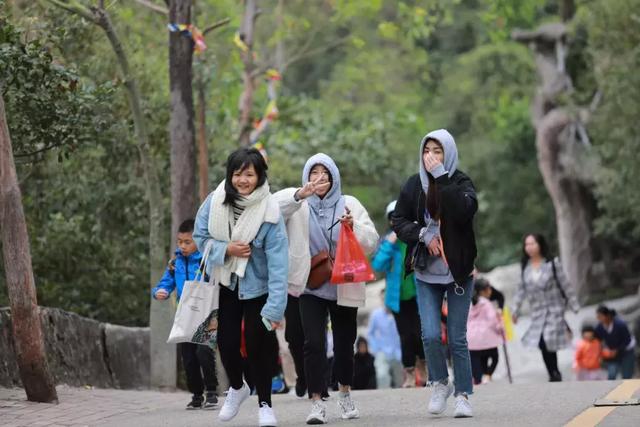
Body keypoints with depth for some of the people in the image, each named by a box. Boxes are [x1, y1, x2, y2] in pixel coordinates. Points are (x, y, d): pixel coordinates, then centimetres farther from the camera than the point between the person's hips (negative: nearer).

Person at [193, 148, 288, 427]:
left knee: (258, 344, -5)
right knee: (227, 341, 3)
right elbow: (200, 236, -3)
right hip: (225, 282, 3)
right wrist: (226, 249, -23)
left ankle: (264, 404, 14)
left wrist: (275, 307, -31)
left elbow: (278, 262, -26)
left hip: (257, 285, -3)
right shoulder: (216, 202, -15)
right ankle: (237, 388, 34)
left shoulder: (269, 212, -24)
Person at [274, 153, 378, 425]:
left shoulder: (349, 204, 5)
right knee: (314, 343, -11)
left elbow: (372, 241, 0)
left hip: (344, 287, 1)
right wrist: (300, 194, -35)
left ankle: (345, 393, 32)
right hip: (312, 287, -1)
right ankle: (317, 403, -10)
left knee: (345, 342, 10)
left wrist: (355, 227, -20)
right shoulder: (300, 205, 1)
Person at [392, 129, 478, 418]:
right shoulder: (414, 185, 3)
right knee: (430, 335, -7)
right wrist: (422, 234, -12)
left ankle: (463, 395, 11)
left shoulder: (460, 183, -5)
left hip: (458, 272, -2)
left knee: (457, 339, 0)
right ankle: (440, 384, 17)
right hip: (425, 274, 2)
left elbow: (466, 210, -24)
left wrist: (441, 178, -24)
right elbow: (398, 220, 5)